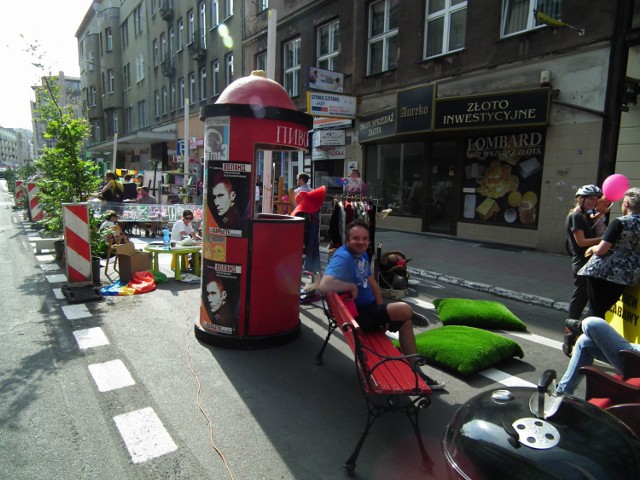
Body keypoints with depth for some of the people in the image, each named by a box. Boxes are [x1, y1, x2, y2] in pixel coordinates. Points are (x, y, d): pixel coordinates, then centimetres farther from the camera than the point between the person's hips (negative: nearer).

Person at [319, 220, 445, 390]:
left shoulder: (362, 255, 6)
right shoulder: (342, 258, -25)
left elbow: (372, 283, 15)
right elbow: (325, 285, -42)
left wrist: (383, 311, 5)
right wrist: (352, 286, -27)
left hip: (370, 307, 10)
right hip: (357, 314, -10)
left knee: (405, 321, 13)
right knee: (404, 309, -21)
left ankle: (415, 371, 22)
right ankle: (411, 315, 19)